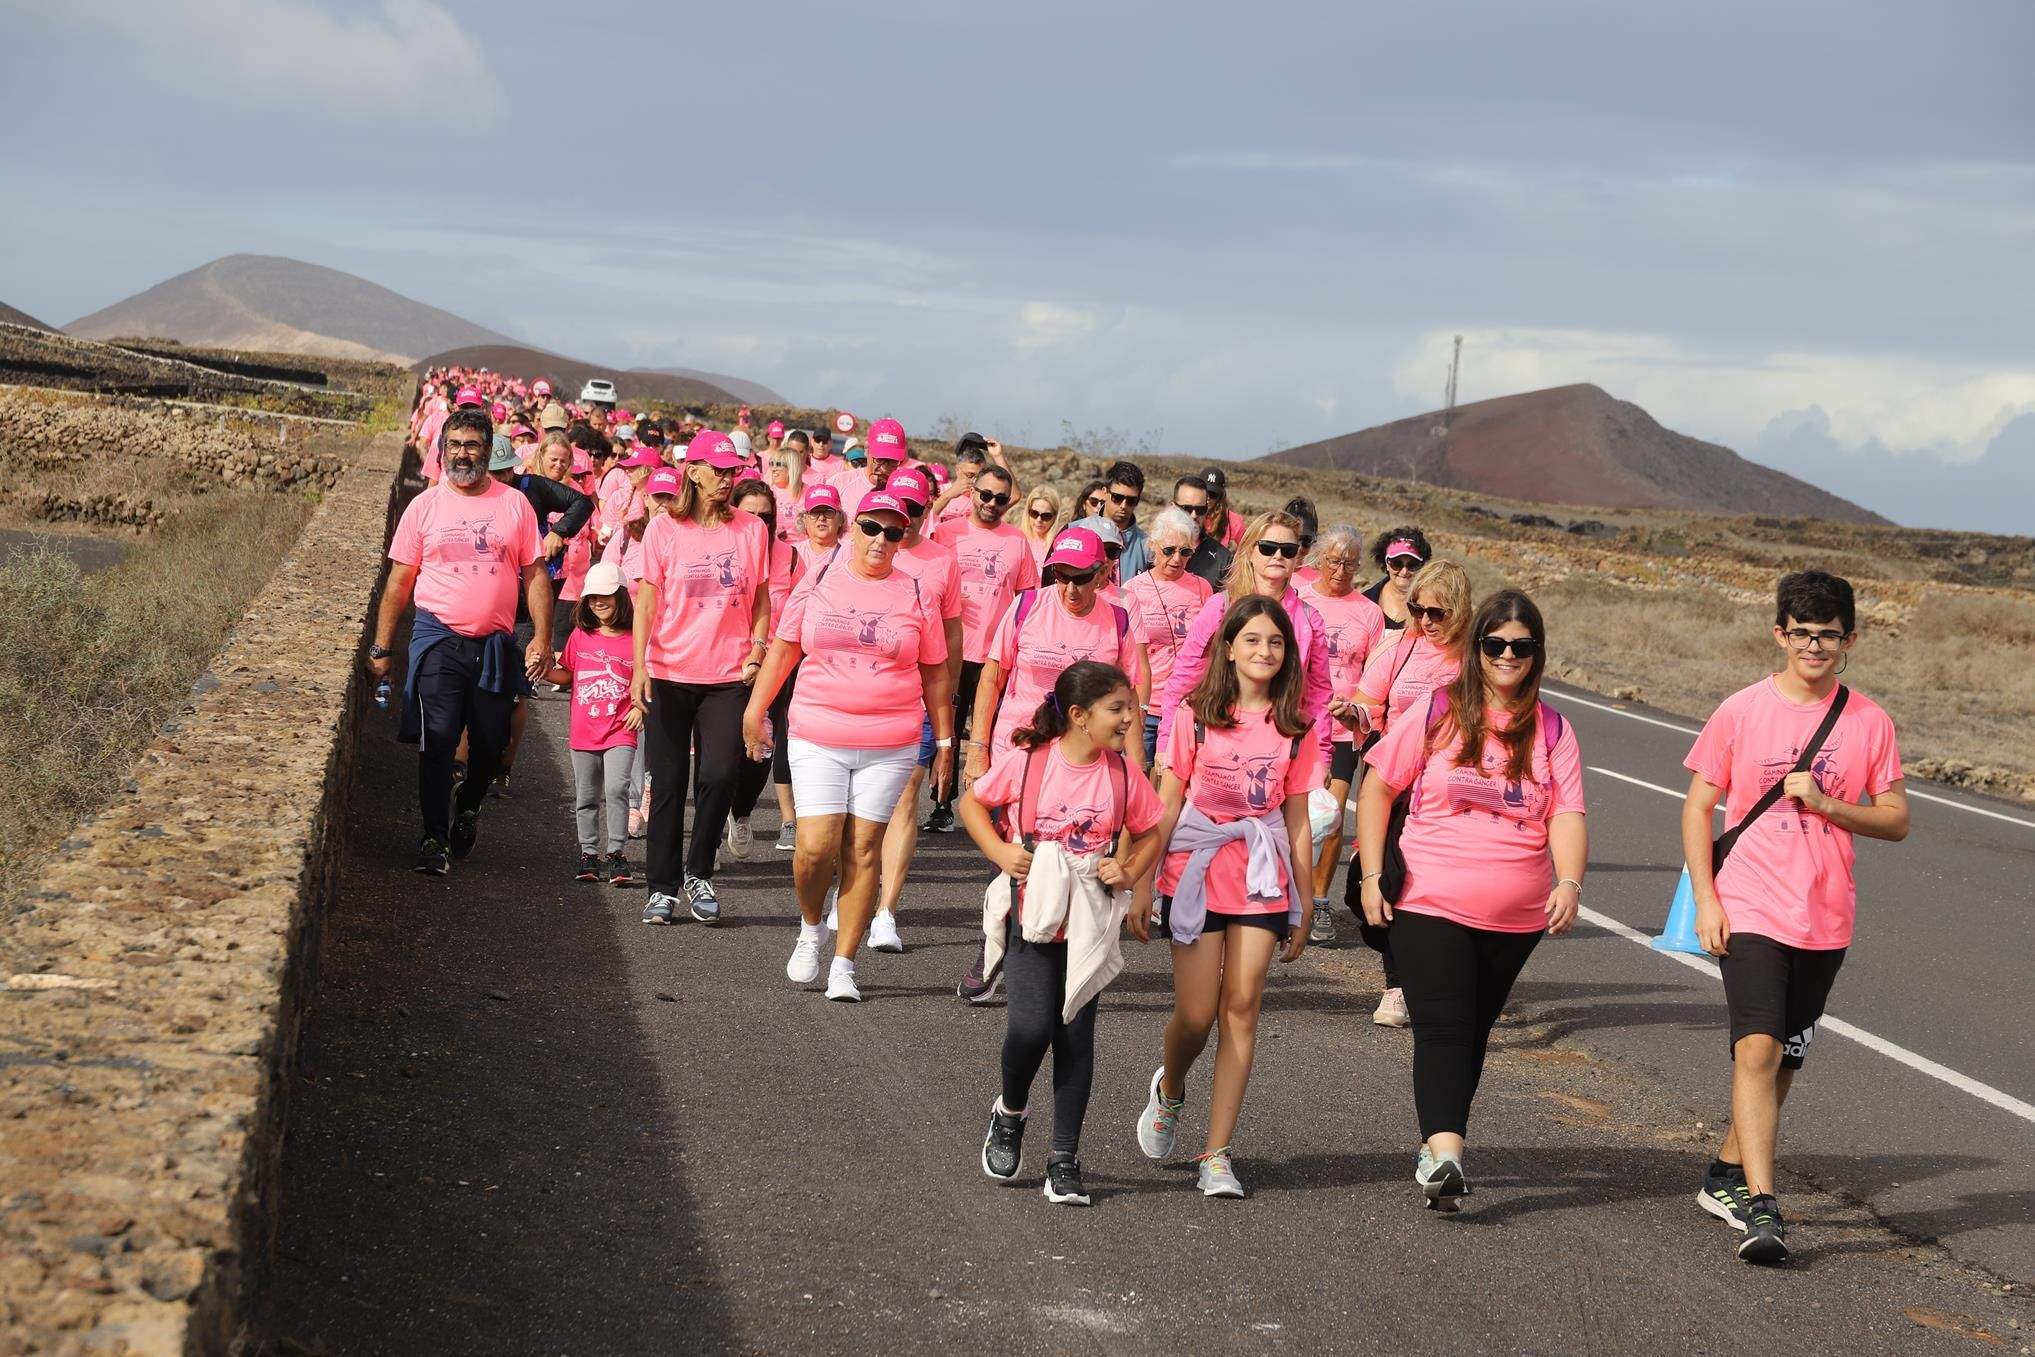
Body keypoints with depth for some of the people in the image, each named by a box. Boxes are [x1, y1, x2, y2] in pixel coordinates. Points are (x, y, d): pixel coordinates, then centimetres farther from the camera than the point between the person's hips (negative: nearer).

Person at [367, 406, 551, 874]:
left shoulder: (514, 505, 5)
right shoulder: (424, 507, 4)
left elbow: (535, 575, 7)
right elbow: (400, 581, 7)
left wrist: (541, 638, -4)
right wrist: (381, 647, 3)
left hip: (495, 644, 1)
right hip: (438, 639, -1)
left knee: (491, 744, 8)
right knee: (436, 743, -6)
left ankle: (467, 806, 36)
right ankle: (435, 838, 1)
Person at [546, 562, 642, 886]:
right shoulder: (580, 635, 5)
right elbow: (566, 674, 15)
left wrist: (641, 708, -9)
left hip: (620, 731, -4)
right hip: (584, 733, 4)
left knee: (616, 789, -18)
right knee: (585, 797, 10)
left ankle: (617, 854, -10)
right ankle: (589, 854, 22)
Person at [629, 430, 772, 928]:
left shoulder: (752, 528, 5)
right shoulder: (664, 528, 1)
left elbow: (761, 600, 12)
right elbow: (646, 602, 0)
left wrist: (757, 649, -2)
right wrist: (640, 667, -7)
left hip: (729, 676, 1)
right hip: (669, 676, -1)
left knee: (719, 775, -11)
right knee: (668, 783, 3)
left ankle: (699, 873, 10)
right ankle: (663, 886, 14)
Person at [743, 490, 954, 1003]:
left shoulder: (915, 595, 5)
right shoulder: (817, 584, 5)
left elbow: (935, 673, 11)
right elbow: (782, 649, 12)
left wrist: (944, 740, 11)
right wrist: (755, 711, 10)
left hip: (890, 744, 0)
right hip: (817, 738, 0)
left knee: (863, 849, 1)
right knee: (816, 846, -9)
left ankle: (844, 963, 9)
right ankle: (811, 928, 20)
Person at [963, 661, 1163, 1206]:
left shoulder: (1122, 774, -2)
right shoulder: (1028, 761, -9)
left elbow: (1151, 832, 13)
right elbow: (973, 803, 5)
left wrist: (1129, 870, -6)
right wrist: (1000, 852, -9)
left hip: (1089, 924, 3)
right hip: (1031, 915, -2)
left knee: (1076, 1035, 3)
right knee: (1030, 1026, -15)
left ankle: (1065, 1159, 13)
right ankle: (1010, 1111, 17)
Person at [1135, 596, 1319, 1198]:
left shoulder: (1295, 729, 5)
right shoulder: (1197, 716, -1)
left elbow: (1297, 821, 8)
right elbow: (1167, 804, 2)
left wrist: (1303, 907, 9)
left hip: (1262, 878, 2)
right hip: (1197, 872, -1)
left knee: (1241, 1007, -3)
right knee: (1196, 1014, -2)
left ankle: (1217, 1154, 3)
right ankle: (1169, 1090, 33)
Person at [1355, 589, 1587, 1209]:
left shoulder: (1553, 729, 4)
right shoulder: (1437, 711, -2)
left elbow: (1567, 817, -2)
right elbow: (1377, 788, 3)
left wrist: (1569, 884, -20)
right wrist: (1372, 874, -4)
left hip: (1517, 918, 3)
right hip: (1430, 903, -3)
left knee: (1474, 1031, 13)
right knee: (1443, 1029, -13)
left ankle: (1438, 1144, 27)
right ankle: (1443, 1152, -22)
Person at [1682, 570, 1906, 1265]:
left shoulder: (1869, 722, 3)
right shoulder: (1740, 711, -2)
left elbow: (1896, 821, 5)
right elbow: (1697, 807, 2)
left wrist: (1825, 803, -12)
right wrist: (1705, 899, -6)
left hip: (1825, 919, 3)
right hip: (1749, 911, -3)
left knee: (1783, 1061, 12)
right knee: (1757, 1050, -16)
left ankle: (1726, 1176, 31)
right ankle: (1761, 1208, -19)